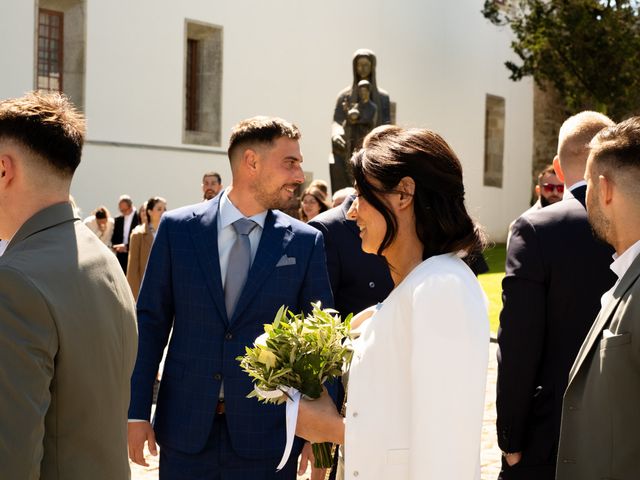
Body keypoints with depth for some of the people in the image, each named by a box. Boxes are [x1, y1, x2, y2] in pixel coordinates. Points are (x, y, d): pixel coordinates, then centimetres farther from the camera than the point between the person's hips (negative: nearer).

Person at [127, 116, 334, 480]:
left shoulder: (306, 242, -1)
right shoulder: (177, 228, -1)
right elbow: (151, 322, 2)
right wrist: (137, 412, 0)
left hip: (267, 434, 0)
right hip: (185, 427, 0)